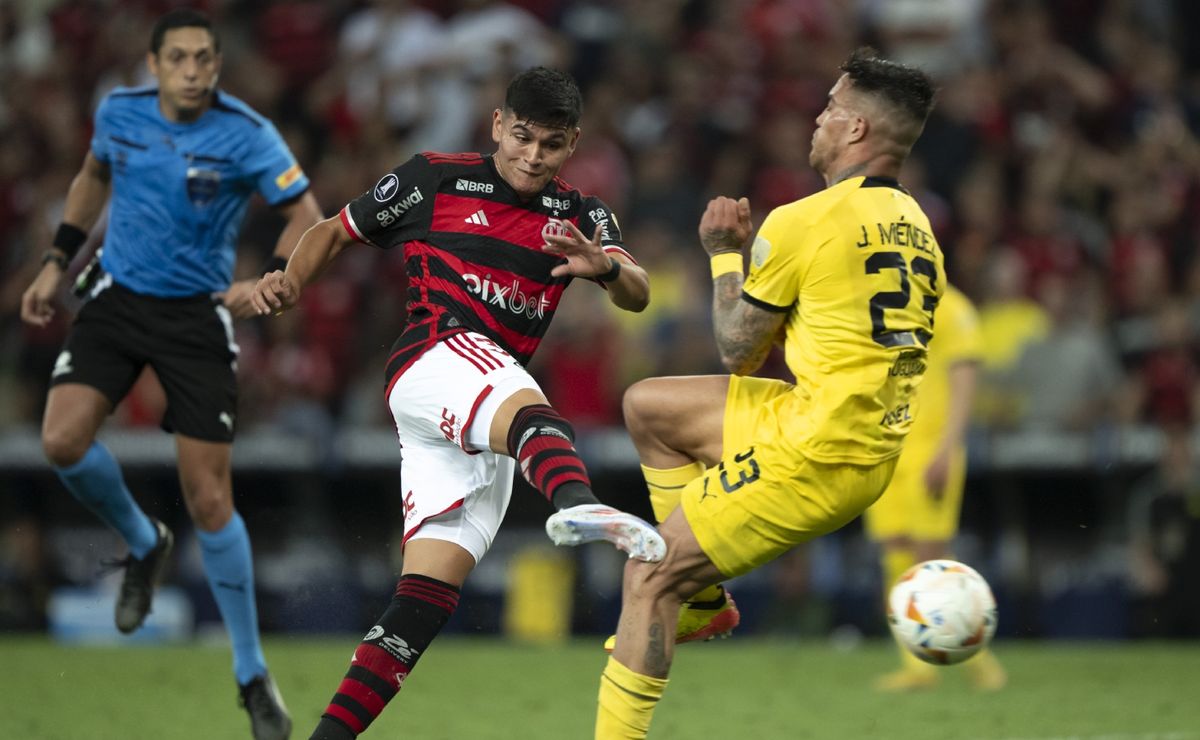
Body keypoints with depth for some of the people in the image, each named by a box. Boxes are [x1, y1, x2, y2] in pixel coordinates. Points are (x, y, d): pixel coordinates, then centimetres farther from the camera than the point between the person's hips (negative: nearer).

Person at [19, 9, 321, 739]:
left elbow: (307, 216, -14)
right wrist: (58, 261, 13)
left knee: (210, 499, -5)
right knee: (63, 440, -19)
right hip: (117, 300, 3)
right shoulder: (120, 112, -3)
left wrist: (266, 283, -31)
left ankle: (254, 674, 8)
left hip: (198, 316, -3)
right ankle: (143, 543, 13)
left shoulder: (246, 133, -15)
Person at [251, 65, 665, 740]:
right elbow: (336, 232, 18)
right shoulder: (434, 180, 9)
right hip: (436, 355, -6)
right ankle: (576, 504, -74)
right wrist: (290, 281, -2)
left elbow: (638, 296, 1)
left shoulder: (581, 216, 17)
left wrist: (607, 266, -23)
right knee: (535, 417, -40)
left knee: (429, 596, -2)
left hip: (482, 439, 6)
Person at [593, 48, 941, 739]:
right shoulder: (918, 229, 11)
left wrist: (725, 254, 10)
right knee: (647, 405, 20)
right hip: (872, 454, 9)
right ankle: (697, 596, 24)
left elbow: (738, 349, -5)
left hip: (810, 457, -9)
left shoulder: (804, 223, -14)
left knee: (648, 580, -1)